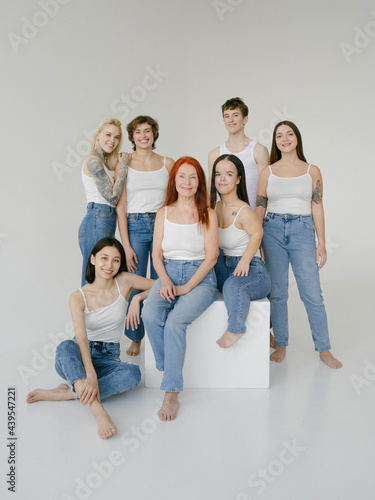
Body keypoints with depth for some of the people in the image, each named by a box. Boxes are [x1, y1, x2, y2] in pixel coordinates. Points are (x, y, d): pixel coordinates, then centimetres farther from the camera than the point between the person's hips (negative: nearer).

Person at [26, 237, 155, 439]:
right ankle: (97, 410, -49)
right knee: (65, 347, -37)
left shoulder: (124, 282, -4)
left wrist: (138, 297, -15)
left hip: (108, 359, 1)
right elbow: (81, 336, -25)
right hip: (78, 358, -1)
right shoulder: (78, 297, -11)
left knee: (133, 373, -33)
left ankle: (67, 392, -27)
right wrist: (90, 375, -40)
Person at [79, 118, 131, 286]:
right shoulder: (93, 160, -9)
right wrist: (123, 167, -8)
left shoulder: (105, 162, 19)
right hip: (96, 223, -10)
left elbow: (113, 198, 16)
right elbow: (112, 197, -14)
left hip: (105, 224, 10)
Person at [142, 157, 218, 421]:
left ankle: (172, 394, -20)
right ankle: (167, 368, -7)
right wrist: (165, 281, -10)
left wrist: (186, 287, -13)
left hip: (200, 278, -3)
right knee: (150, 315, -28)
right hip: (168, 274, 3)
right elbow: (157, 254, 9)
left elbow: (211, 257, -3)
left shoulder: (208, 214, 3)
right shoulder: (164, 213, 12)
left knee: (175, 321, -29)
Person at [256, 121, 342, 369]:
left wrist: (322, 243, 1)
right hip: (273, 230, 1)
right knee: (277, 292, 5)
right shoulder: (268, 172, 8)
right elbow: (260, 208, 8)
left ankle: (324, 350, 12)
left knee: (312, 294, -2)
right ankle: (281, 346, 19)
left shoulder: (312, 171, 8)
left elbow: (317, 208, 6)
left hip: (302, 231, -1)